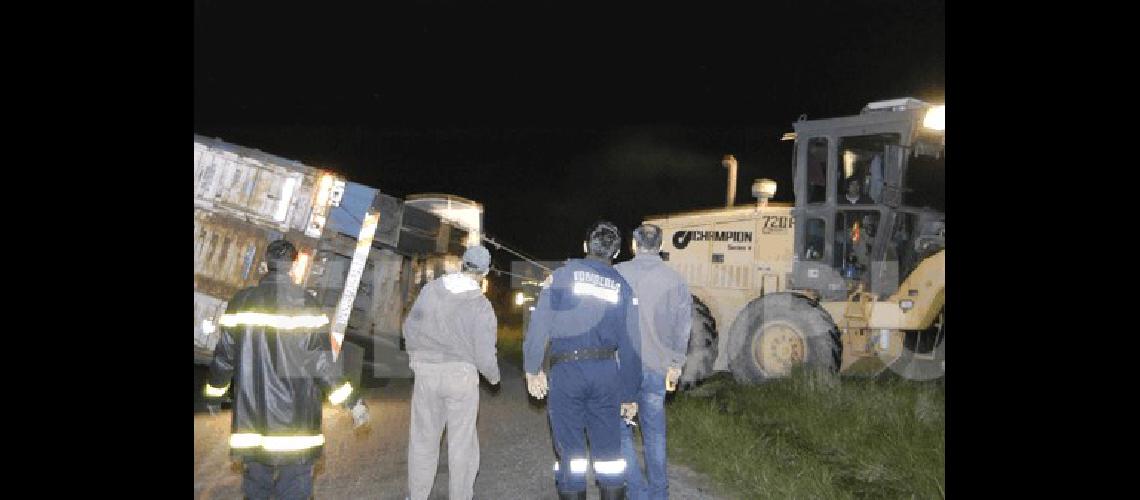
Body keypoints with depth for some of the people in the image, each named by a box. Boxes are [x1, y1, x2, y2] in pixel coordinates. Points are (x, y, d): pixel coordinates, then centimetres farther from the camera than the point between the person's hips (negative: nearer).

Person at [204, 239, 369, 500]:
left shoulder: (241, 302, 1)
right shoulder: (303, 302, -11)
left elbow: (224, 356, 7)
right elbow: (321, 361, -13)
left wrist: (214, 394, 23)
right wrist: (354, 402, -6)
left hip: (251, 417, 4)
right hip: (295, 419, -4)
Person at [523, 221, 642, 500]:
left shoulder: (563, 274, 1)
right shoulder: (623, 287, 8)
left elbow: (540, 322, -7)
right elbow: (631, 345, 8)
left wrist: (532, 368, -1)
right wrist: (630, 395, 14)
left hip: (565, 371, -2)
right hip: (606, 371, 2)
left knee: (570, 448, 5)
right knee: (608, 447, 10)